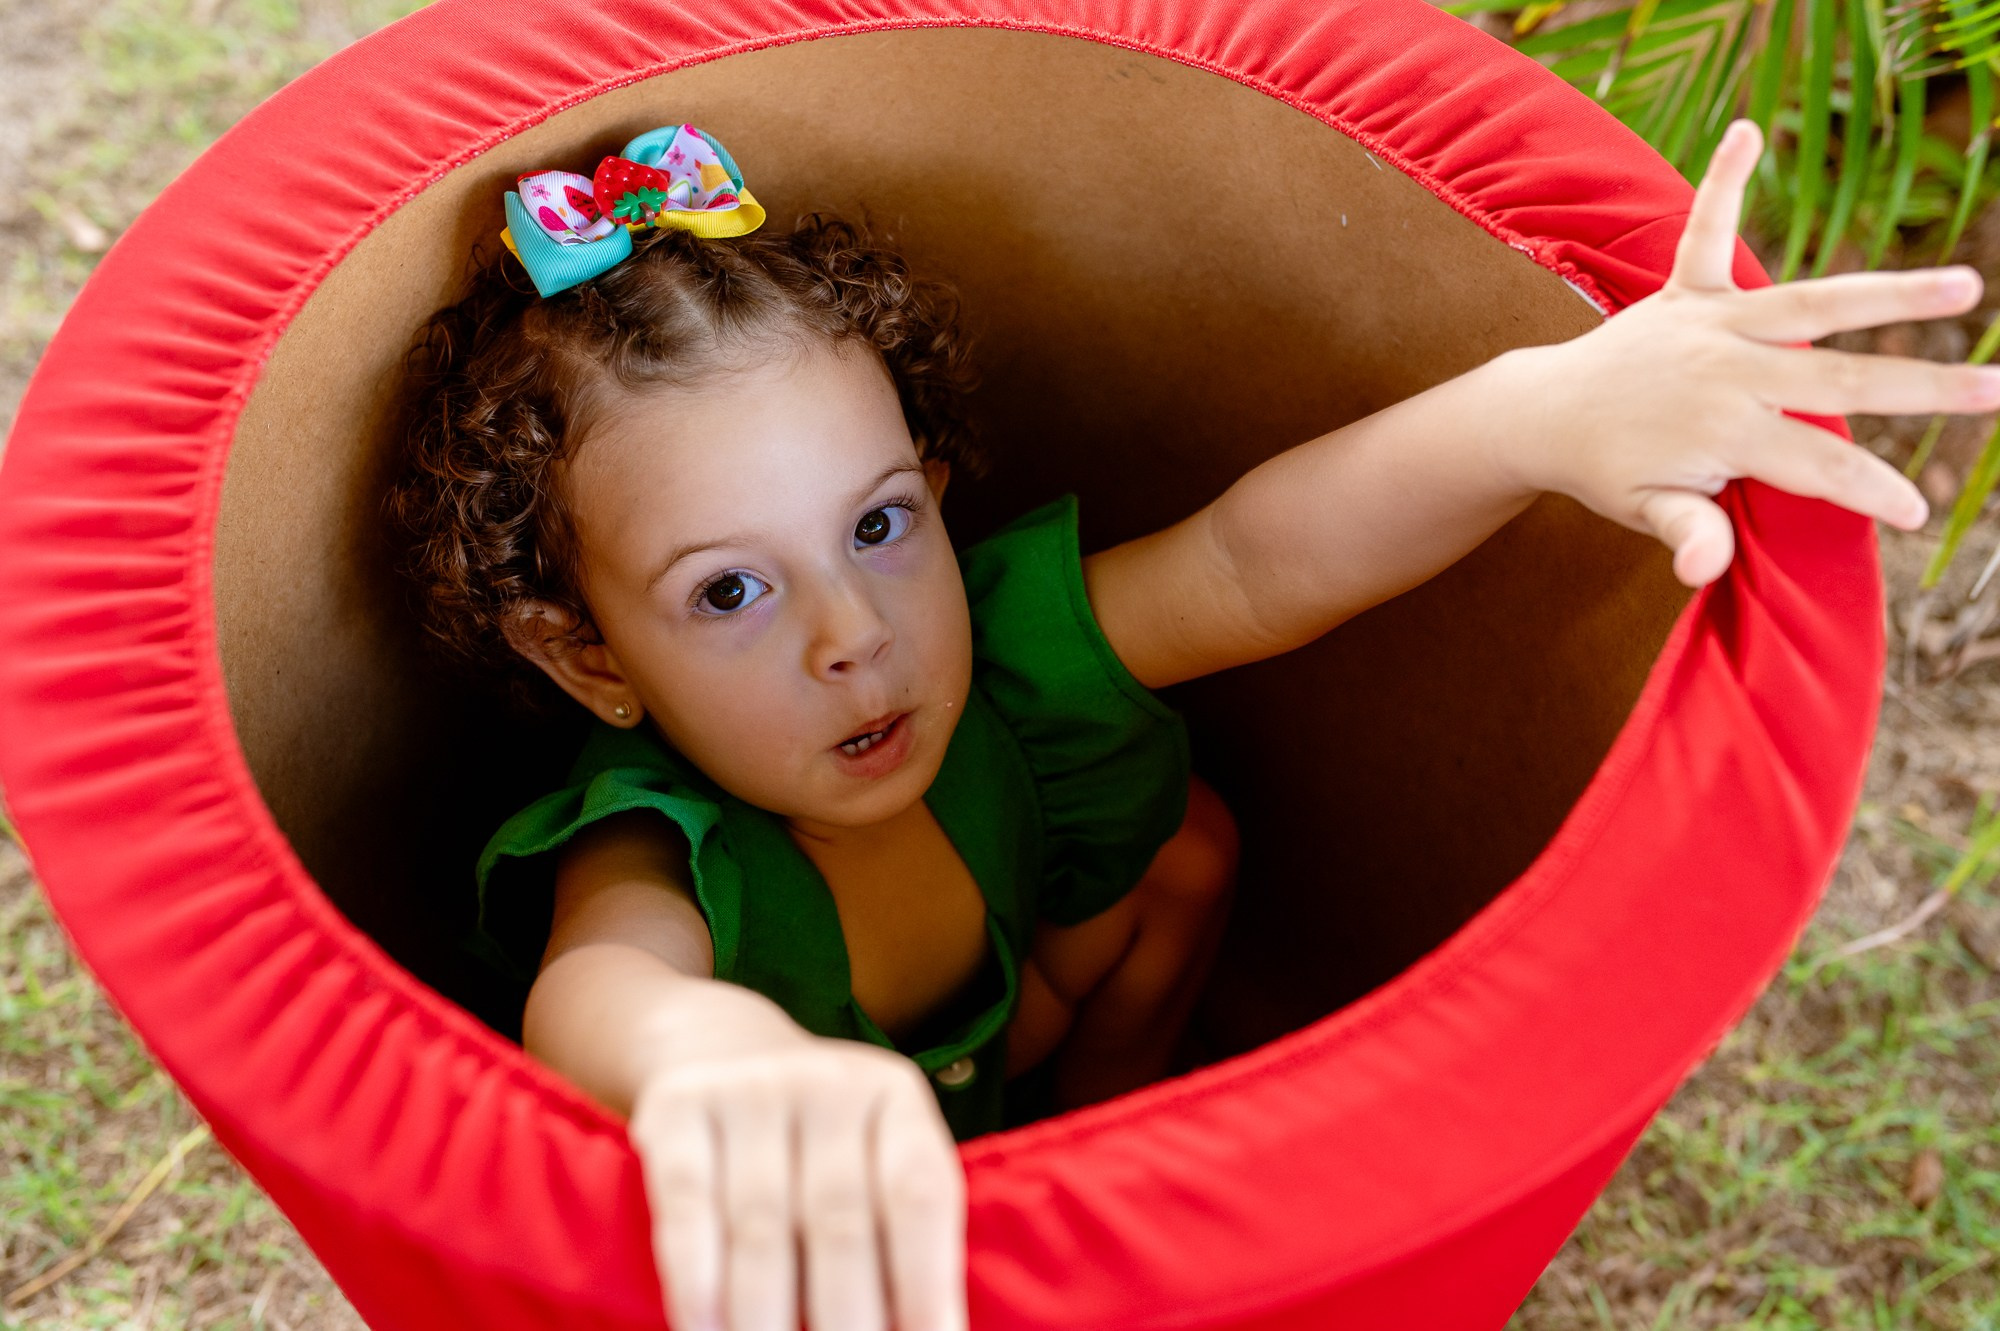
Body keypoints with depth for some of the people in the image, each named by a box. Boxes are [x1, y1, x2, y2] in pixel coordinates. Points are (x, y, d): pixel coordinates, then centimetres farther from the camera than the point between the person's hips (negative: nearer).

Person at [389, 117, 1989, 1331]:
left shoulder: (992, 639, -29)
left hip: (992, 1044, 3)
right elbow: (600, 987, -66)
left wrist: (1542, 413, -63)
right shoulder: (657, 853, -42)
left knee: (1181, 842, -13)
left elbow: (1250, 563, -44)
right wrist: (728, 1065, -93)